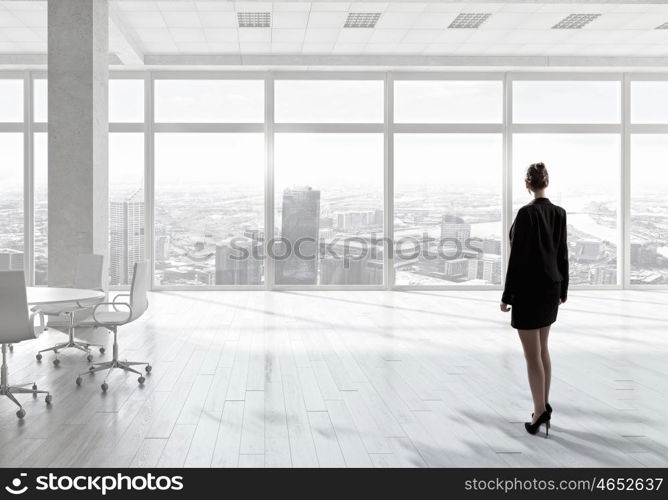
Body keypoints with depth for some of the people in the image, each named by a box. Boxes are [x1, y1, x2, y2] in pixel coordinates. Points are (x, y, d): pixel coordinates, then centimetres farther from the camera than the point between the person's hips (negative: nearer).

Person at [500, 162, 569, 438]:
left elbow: (517, 257, -17)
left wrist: (507, 295, -11)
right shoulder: (559, 213, 5)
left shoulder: (526, 213, -17)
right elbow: (563, 254, 11)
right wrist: (563, 289, 20)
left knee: (532, 353, -1)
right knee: (542, 349, 17)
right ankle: (544, 405, 23)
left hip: (529, 289, -7)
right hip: (551, 287, 7)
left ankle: (540, 412, 3)